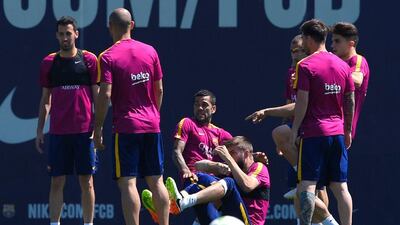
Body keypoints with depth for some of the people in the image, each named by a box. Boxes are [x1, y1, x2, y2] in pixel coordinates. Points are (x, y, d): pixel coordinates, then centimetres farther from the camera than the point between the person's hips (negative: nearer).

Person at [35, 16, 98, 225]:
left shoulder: (89, 60, 2)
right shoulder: (49, 63, 7)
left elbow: (97, 96, 3)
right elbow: (45, 100, 13)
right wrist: (39, 131, 8)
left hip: (84, 130, -2)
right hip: (58, 132, 2)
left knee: (86, 181, 2)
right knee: (57, 181, 1)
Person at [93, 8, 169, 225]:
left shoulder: (107, 57, -8)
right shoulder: (150, 51, 6)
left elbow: (105, 95, -13)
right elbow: (159, 89, 10)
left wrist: (98, 127, -6)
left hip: (125, 127, -5)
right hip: (152, 125, 5)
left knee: (128, 183, -6)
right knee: (156, 181, 10)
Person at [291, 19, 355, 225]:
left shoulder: (305, 65, -8)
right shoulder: (342, 65, 10)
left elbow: (302, 102, -12)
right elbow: (350, 101, 13)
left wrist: (294, 131, -6)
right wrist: (348, 130, 21)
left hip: (312, 132, -5)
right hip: (337, 132, 6)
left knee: (307, 184, -6)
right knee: (340, 187, 6)